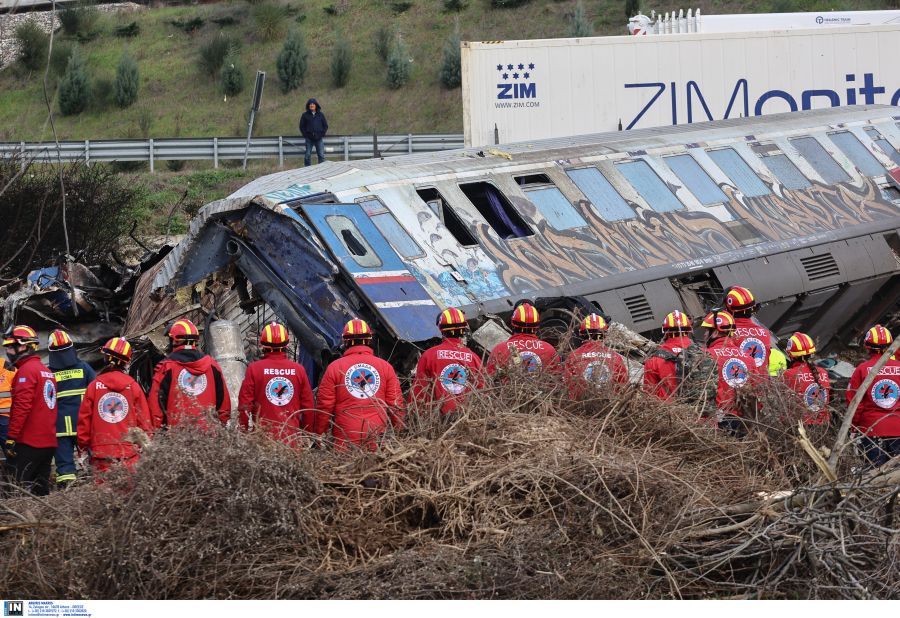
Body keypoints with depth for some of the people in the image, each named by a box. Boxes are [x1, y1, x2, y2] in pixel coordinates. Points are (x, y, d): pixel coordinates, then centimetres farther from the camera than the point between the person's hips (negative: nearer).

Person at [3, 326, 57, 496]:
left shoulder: (26, 370, -10)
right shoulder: (46, 371, 18)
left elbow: (22, 406, -18)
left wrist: (11, 437, -18)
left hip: (29, 443, -9)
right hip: (49, 442, 9)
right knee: (41, 489, 10)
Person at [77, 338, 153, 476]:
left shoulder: (94, 386, 1)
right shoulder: (133, 386, 1)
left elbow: (84, 419, 5)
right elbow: (144, 419, 5)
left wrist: (84, 445, 16)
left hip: (100, 453, 0)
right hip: (129, 452, 0)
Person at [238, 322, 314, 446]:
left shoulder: (254, 369, -4)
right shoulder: (299, 369, 3)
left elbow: (244, 404, -1)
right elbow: (308, 406, 9)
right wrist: (306, 434, 20)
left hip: (263, 435, -2)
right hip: (292, 438, 2)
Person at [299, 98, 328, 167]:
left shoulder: (321, 115, 8)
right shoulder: (305, 115, 5)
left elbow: (325, 126, 12)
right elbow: (302, 126, 7)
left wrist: (322, 134, -1)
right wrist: (305, 135, -3)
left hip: (319, 139, 1)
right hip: (309, 139, -1)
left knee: (321, 155, -2)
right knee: (307, 155, -1)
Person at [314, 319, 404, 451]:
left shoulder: (334, 368, 2)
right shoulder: (385, 367, 7)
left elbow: (324, 405, 4)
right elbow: (396, 404, 9)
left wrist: (319, 435, 13)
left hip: (345, 440, -2)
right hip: (377, 440, 2)